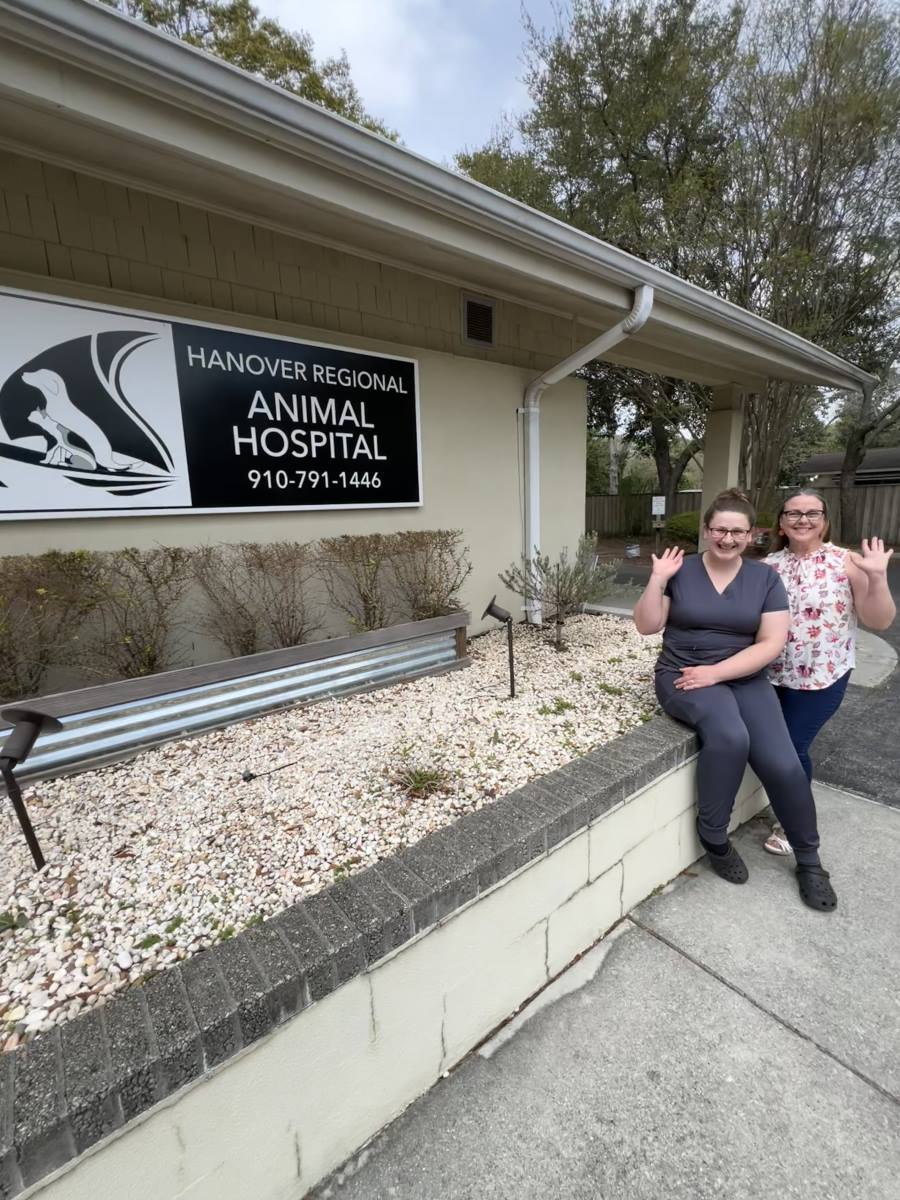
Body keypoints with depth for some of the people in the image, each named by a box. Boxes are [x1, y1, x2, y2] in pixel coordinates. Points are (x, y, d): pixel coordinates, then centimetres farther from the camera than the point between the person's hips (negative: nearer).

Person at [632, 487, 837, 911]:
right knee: (729, 736, -30)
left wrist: (715, 672, -15)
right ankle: (713, 837, -6)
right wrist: (658, 579, -16)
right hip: (683, 675, -2)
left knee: (783, 764, -16)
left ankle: (809, 860, 14)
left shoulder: (765, 578, 3)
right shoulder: (680, 570, 0)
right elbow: (646, 626, -4)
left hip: (744, 678, 2)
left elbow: (770, 644, -4)